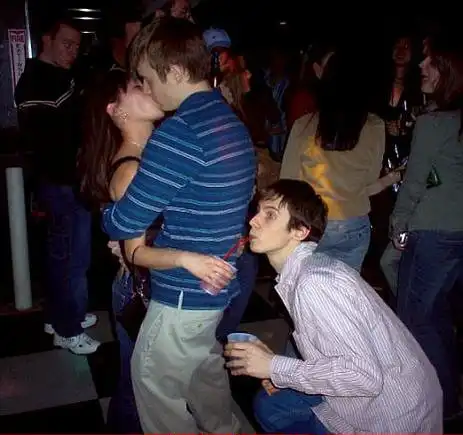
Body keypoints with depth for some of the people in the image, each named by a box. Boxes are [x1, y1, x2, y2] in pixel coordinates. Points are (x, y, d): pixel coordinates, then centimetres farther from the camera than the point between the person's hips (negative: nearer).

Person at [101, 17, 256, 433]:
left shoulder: (179, 132, -24)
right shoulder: (231, 121, 7)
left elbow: (123, 223, -19)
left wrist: (106, 213, 3)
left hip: (184, 289, -9)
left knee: (154, 384, 11)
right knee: (205, 366, 28)